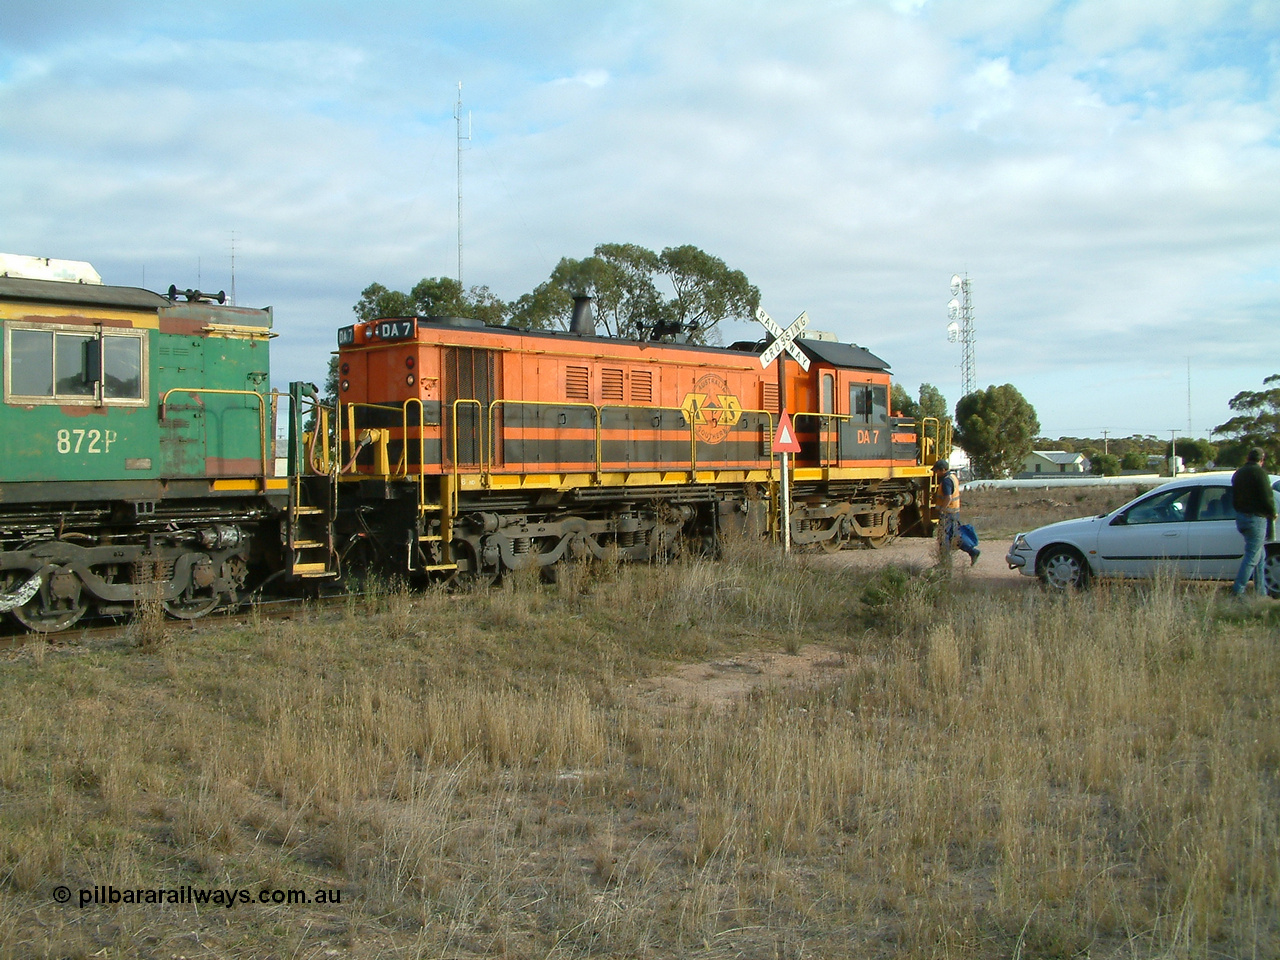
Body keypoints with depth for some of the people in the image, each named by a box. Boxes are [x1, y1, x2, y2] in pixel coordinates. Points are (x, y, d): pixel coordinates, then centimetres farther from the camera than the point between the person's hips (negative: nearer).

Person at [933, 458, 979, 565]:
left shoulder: (946, 481, -18)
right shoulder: (952, 477, 13)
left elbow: (948, 498, -28)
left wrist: (941, 509, -24)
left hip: (947, 513, -10)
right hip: (955, 512, 10)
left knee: (944, 538, -1)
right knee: (954, 537, 14)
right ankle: (973, 551, 10)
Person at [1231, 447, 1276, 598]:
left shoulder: (1238, 473, 14)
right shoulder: (1259, 473, -13)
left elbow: (1234, 499, 19)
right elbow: (1267, 498, -15)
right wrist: (1272, 514, 0)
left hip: (1240, 516, 9)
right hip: (1256, 518, -9)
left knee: (1259, 556, 17)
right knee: (1252, 557, -8)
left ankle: (1262, 591, 20)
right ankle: (1238, 591, -13)